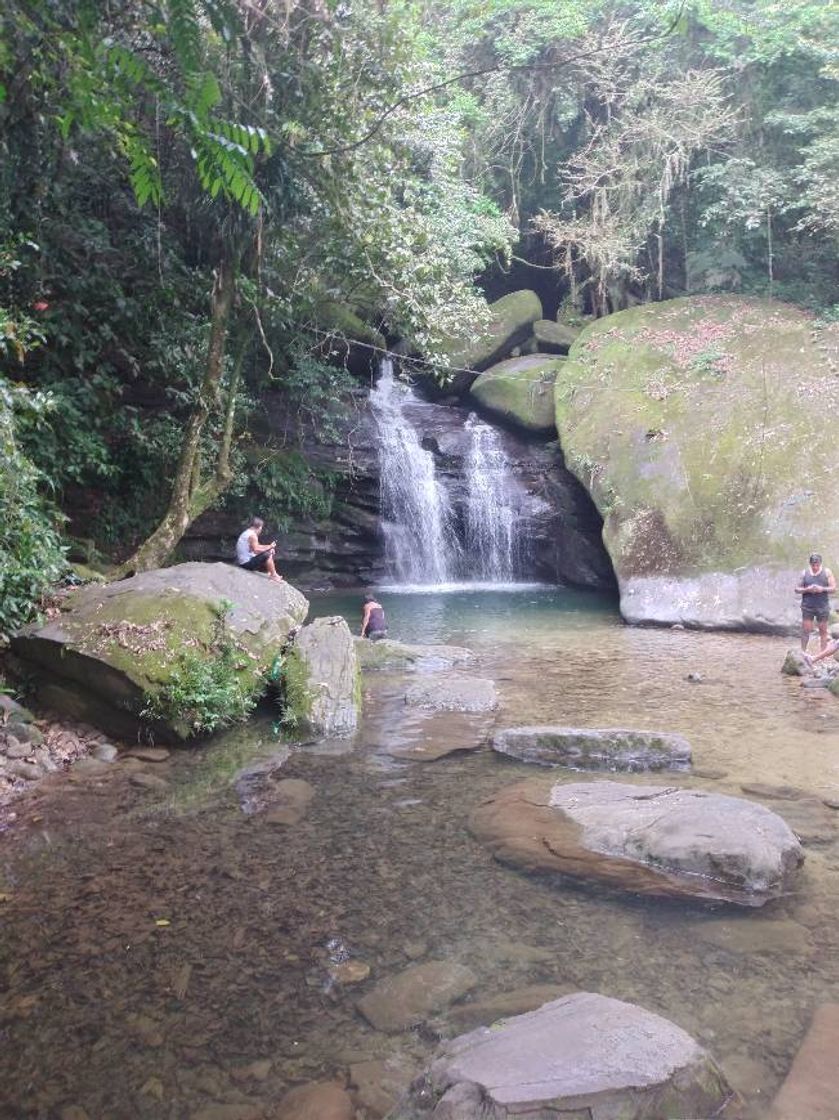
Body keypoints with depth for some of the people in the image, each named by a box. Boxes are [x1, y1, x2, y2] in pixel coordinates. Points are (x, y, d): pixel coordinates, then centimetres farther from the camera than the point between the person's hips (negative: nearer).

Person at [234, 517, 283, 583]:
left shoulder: (247, 533, 13)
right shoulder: (252, 535, -18)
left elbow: (256, 546, 16)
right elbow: (256, 550, -25)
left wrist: (268, 547, 3)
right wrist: (269, 547, -15)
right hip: (246, 563, -11)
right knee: (268, 555, -17)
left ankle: (269, 573, 18)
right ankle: (273, 575, -6)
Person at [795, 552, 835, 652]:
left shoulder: (827, 572, 4)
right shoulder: (804, 573, 5)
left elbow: (833, 588, 1)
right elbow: (797, 590, 5)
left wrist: (822, 589, -17)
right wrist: (807, 589, -14)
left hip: (823, 607, 0)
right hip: (807, 607, 0)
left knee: (823, 631, 5)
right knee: (805, 630, 0)